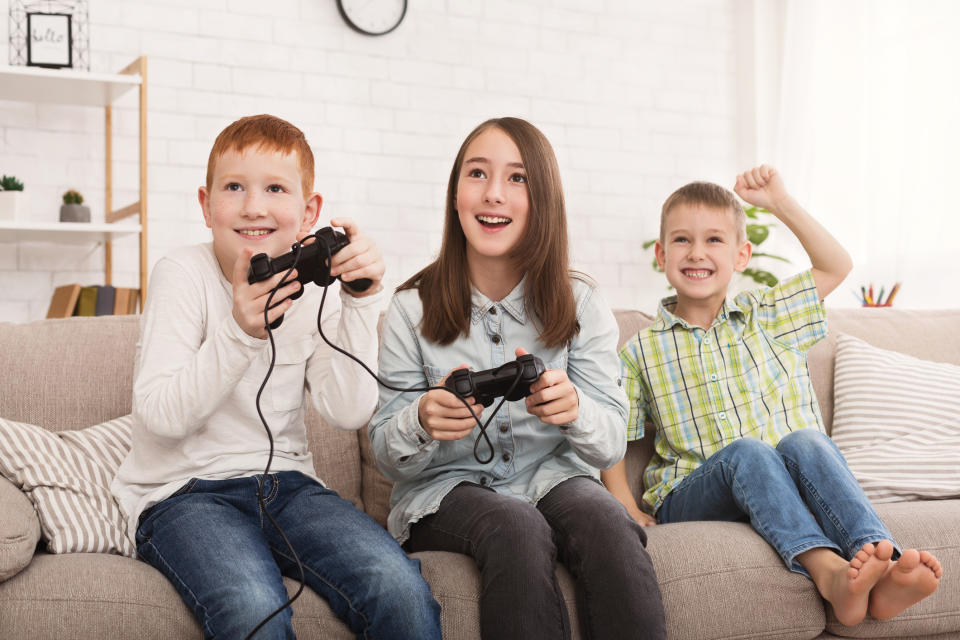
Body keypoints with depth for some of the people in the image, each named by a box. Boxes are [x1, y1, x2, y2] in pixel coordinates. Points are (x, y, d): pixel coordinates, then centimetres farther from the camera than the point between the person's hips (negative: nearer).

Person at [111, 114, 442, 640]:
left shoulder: (315, 289, 5)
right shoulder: (184, 274, -6)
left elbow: (349, 413, -8)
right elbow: (160, 415, -16)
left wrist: (362, 299, -15)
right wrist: (240, 332, -28)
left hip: (285, 482, 3)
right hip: (183, 491, -3)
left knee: (402, 594, -23)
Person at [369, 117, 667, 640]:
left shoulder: (580, 306, 3)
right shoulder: (413, 310, 0)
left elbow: (610, 444, -5)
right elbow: (386, 455, -3)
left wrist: (573, 408, -29)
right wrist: (422, 422, -28)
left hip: (551, 479, 2)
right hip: (446, 491, -1)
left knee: (605, 522, -32)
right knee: (519, 530, -35)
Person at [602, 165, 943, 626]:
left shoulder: (766, 318, 17)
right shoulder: (641, 352, 10)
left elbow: (836, 266, 14)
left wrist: (780, 202, 8)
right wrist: (627, 508, -3)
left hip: (782, 485, 2)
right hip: (691, 493, -2)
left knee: (803, 440, -32)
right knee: (746, 451, -34)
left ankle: (884, 567, -49)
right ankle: (827, 570, -56)